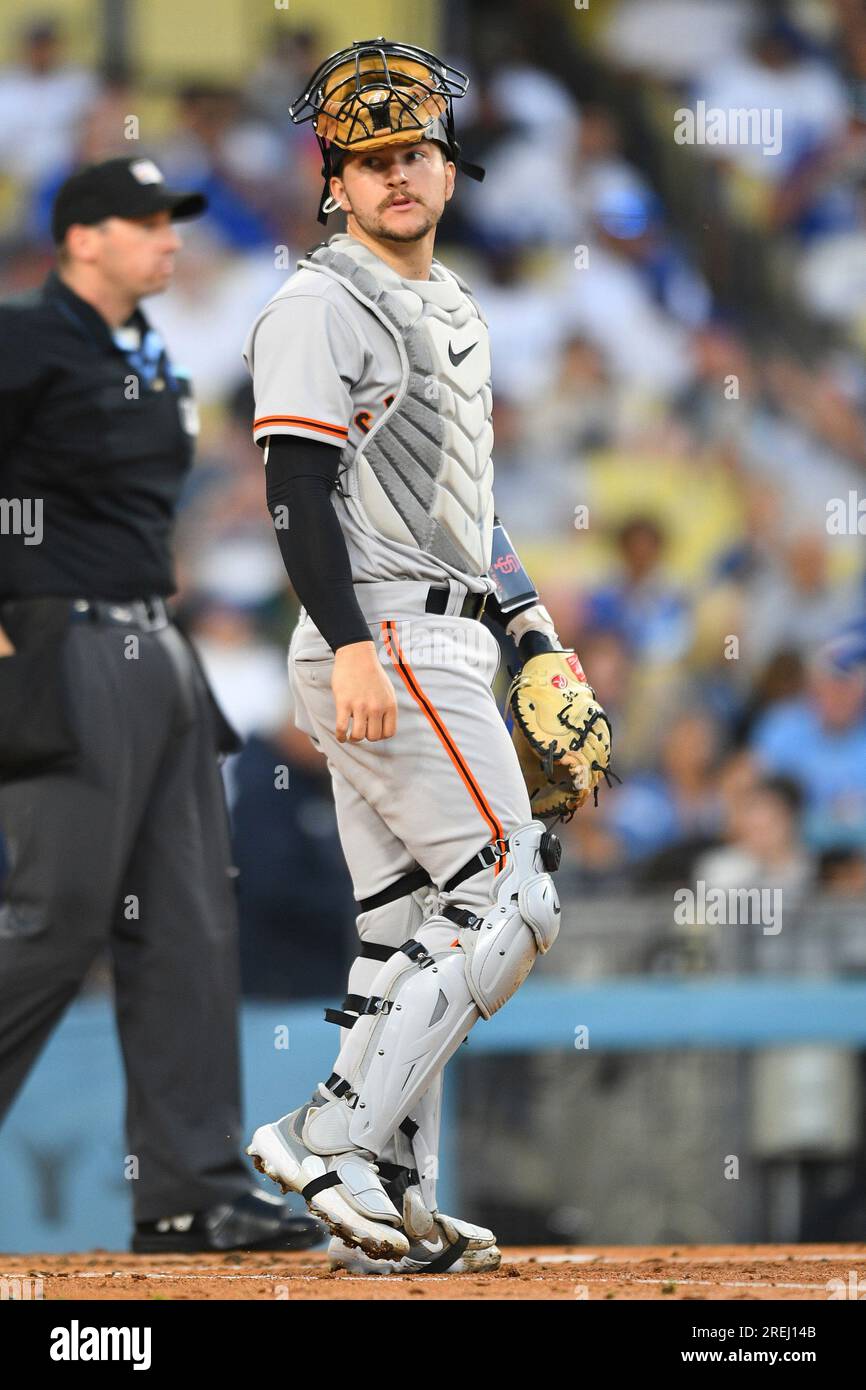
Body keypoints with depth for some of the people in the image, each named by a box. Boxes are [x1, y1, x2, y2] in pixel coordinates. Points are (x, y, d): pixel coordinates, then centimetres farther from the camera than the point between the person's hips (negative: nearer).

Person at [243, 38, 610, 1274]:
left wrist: (528, 621, 21)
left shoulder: (455, 312, 21)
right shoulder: (319, 309, -9)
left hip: (441, 646, 9)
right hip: (381, 641, -9)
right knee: (509, 902, -13)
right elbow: (298, 489, -17)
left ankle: (391, 1202, 7)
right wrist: (352, 645, -26)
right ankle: (330, 1141, -15)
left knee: (414, 936, 7)